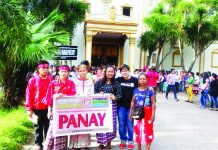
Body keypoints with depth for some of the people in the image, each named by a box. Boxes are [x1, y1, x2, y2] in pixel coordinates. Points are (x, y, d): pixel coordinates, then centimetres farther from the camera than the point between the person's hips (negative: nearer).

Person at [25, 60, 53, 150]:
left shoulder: (51, 80, 2)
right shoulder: (33, 80, -5)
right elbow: (29, 95, -5)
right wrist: (29, 109, -8)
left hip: (49, 108, 2)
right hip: (37, 108, -1)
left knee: (48, 127, 11)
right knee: (38, 127, 12)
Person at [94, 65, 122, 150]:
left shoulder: (116, 83, 4)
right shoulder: (100, 82, 4)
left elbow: (120, 95, 0)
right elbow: (93, 91, 5)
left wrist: (115, 97, -19)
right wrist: (98, 94, -14)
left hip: (111, 106, 0)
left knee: (110, 123, 2)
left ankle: (108, 142, 20)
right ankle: (101, 142, 18)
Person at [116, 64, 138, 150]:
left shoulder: (135, 80, -4)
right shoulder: (118, 80, -2)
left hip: (131, 106, -1)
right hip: (121, 105, 1)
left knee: (130, 124, 8)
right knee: (122, 124, 10)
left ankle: (130, 141, 24)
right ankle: (123, 140, 27)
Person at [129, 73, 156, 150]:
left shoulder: (150, 90, -7)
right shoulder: (136, 90, 3)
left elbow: (153, 103, -8)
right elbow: (133, 102, 9)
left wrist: (153, 114, -13)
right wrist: (131, 112, 8)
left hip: (147, 113, -3)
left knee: (148, 130, 1)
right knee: (137, 130, 11)